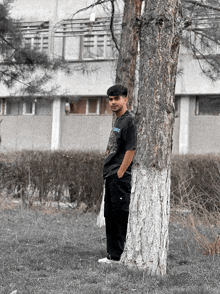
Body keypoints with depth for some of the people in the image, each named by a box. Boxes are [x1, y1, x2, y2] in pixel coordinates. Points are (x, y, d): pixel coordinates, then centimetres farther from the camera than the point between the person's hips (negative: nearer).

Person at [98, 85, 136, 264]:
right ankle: (113, 254, 20)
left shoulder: (130, 120, -12)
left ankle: (118, 255, -3)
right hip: (111, 176, 10)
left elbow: (131, 149, -18)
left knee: (120, 215, -7)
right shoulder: (118, 121, 19)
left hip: (121, 177, -10)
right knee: (110, 215, 13)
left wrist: (120, 173, -18)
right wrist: (108, 172, 17)